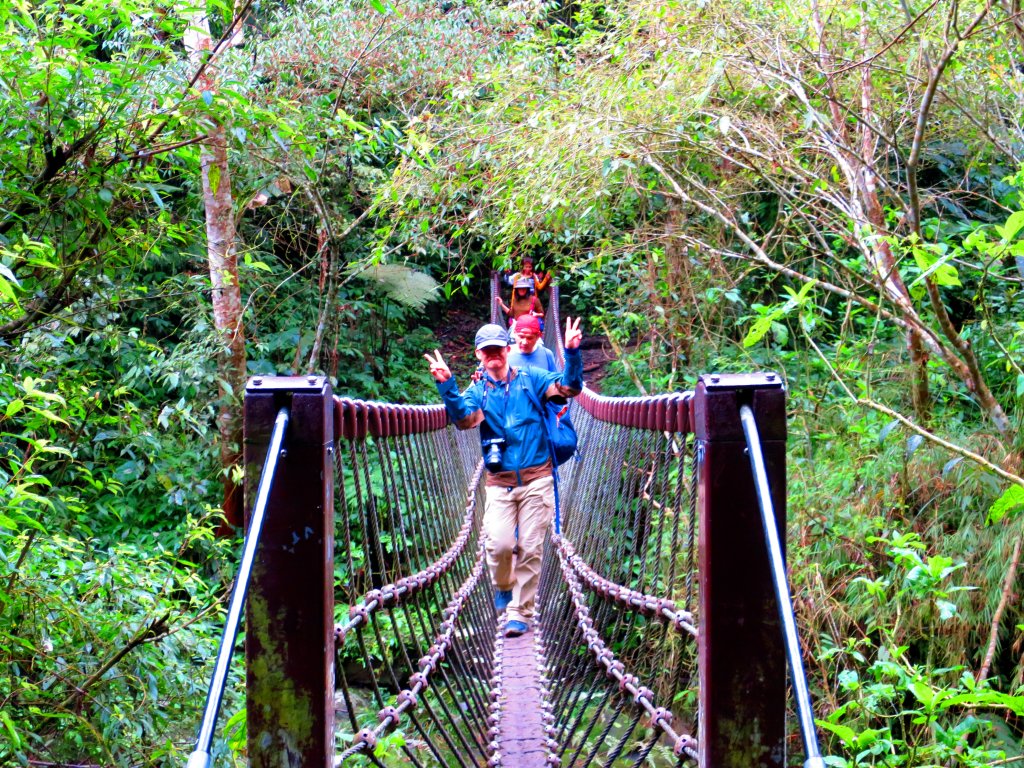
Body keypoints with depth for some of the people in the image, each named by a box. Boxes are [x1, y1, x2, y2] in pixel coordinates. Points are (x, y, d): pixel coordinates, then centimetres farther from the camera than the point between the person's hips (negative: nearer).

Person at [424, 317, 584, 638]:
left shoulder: (530, 379, 7)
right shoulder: (477, 391, 7)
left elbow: (569, 387, -4)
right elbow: (465, 419, -14)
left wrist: (572, 354, -21)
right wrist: (446, 386, -29)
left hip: (536, 480, 0)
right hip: (499, 482, 0)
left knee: (530, 548, -2)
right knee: (499, 544, -14)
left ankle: (519, 612, 8)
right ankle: (503, 586, 18)